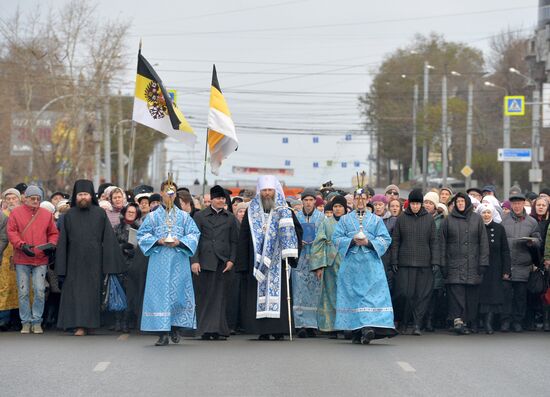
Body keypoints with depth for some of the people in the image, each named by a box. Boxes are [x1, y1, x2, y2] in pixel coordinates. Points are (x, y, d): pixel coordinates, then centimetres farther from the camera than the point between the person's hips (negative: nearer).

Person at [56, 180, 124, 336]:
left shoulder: (100, 214, 2)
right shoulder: (69, 216, 6)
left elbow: (108, 238, 0)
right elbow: (62, 241, 6)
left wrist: (109, 262, -6)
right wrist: (61, 264, 0)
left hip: (93, 261, -1)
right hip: (74, 261, 1)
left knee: (91, 292, 1)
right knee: (75, 292, -3)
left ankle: (86, 324, 7)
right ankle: (80, 325, -1)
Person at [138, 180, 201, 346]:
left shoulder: (184, 216, 10)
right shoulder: (153, 216, 9)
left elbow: (194, 234, 5)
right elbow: (142, 235, 5)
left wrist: (180, 241, -12)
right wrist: (158, 241, -11)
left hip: (179, 261, 1)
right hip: (159, 261, -1)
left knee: (178, 293, -3)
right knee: (159, 293, -6)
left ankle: (175, 327, 14)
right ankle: (163, 333, -6)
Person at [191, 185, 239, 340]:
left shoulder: (230, 218, 12)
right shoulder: (200, 216, 5)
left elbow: (234, 241, 11)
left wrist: (231, 260, -2)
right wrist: (194, 261, -8)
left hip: (224, 263, 2)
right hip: (205, 262, -2)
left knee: (220, 297, 1)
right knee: (205, 297, -1)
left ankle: (218, 330, 4)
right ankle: (205, 330, 3)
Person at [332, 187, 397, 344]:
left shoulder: (376, 220, 12)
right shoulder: (345, 219, 13)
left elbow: (386, 239, 4)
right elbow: (336, 238, 5)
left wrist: (369, 242, -11)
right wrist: (352, 241, -11)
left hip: (371, 265, -1)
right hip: (350, 265, 1)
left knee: (372, 295, -13)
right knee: (352, 295, -3)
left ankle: (368, 326, -21)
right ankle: (356, 331, 1)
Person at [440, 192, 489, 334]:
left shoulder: (477, 219, 9)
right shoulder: (448, 220, 8)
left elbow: (483, 242, 7)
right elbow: (443, 243, 8)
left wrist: (483, 262, 0)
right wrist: (443, 264, 1)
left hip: (473, 264, 1)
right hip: (454, 264, -1)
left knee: (472, 295, 1)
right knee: (456, 291, -13)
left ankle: (471, 323, 6)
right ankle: (457, 320, -22)